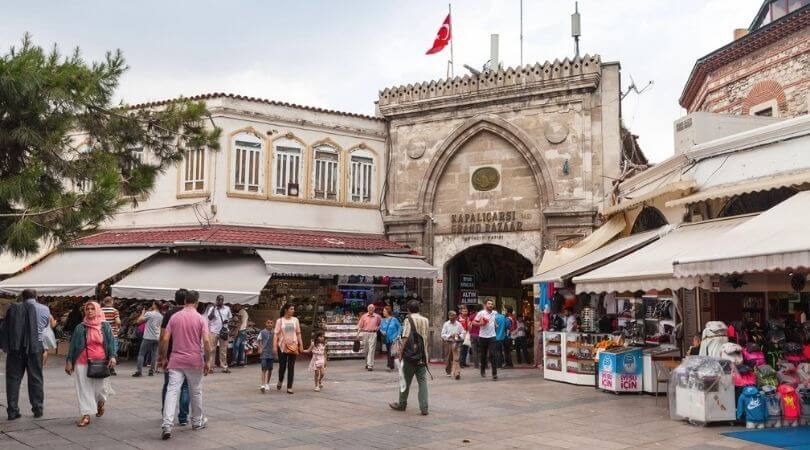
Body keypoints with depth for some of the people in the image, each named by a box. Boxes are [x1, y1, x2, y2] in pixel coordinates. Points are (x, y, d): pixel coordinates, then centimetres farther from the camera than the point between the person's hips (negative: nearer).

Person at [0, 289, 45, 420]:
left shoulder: (13, 308, 4)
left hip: (15, 350, 1)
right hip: (34, 349, -1)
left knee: (13, 379, 8)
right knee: (35, 379, 9)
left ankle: (12, 410, 7)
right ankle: (38, 409, 11)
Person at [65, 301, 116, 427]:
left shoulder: (105, 326, 3)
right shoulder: (80, 327, 4)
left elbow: (110, 342, 1)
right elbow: (73, 345, 6)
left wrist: (112, 357, -12)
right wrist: (69, 361, 3)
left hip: (100, 363, 0)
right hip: (83, 363, 1)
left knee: (100, 388, 5)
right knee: (84, 389, -1)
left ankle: (100, 403, 39)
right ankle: (86, 415, 4)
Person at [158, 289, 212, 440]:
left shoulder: (174, 317, 2)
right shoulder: (200, 319, -5)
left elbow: (165, 339, -1)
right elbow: (206, 341, -11)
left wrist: (164, 358, 9)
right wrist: (207, 361, -4)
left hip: (176, 361, 1)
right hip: (195, 361, -1)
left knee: (172, 391, -4)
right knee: (195, 392, 15)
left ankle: (167, 424, -17)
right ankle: (197, 422, 29)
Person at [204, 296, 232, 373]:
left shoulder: (227, 308, 10)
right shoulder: (212, 308, 1)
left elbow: (230, 318, 19)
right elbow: (209, 317, -11)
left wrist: (227, 320, -3)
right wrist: (213, 308, -19)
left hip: (224, 331, 3)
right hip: (213, 331, -3)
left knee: (224, 350, 6)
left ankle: (224, 367, 11)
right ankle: (210, 367, 0)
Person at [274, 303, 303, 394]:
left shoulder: (295, 320, 6)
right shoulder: (280, 320, -1)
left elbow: (298, 333, 10)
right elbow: (276, 334, -3)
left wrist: (301, 345, 6)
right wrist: (274, 346, -11)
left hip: (293, 346, 2)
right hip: (282, 346, -2)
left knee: (291, 367, 0)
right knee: (282, 366, 4)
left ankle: (289, 387, 5)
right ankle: (280, 381, 33)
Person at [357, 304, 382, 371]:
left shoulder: (377, 316, 4)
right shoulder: (364, 316, 5)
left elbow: (381, 324, 20)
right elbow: (360, 326, 6)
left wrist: (377, 328, 6)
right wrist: (359, 333, -2)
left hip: (373, 334, -2)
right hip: (365, 333, 2)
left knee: (371, 350, -11)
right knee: (366, 350, 10)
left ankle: (370, 365, -14)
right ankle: (367, 363, 27)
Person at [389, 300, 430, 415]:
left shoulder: (409, 320, -9)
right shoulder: (425, 320, 8)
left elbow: (405, 339, -15)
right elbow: (426, 338, 12)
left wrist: (401, 354, -10)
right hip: (423, 356, 4)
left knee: (406, 380, 9)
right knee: (422, 381, 2)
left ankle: (402, 404, 23)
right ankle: (424, 408, -4)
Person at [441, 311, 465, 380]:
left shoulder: (458, 324, 2)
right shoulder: (446, 324, 2)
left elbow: (463, 333, 7)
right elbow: (443, 334, -2)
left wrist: (459, 336, -13)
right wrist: (450, 336, -15)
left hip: (456, 343, -1)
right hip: (448, 343, 1)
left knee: (456, 358, -12)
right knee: (448, 358, 11)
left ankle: (457, 373, -16)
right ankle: (448, 372, 28)